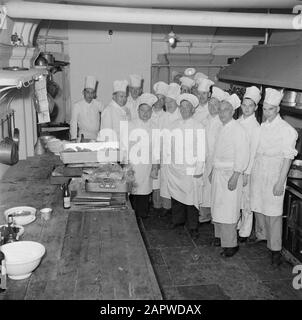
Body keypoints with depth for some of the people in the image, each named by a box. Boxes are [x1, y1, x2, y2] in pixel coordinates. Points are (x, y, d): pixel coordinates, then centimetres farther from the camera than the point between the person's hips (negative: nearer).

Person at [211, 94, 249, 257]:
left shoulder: (237, 130, -14)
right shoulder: (222, 128, 11)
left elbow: (242, 155, -17)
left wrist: (235, 176, -20)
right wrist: (213, 171, 18)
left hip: (230, 174, -8)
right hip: (218, 173, 8)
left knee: (228, 210, -4)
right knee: (217, 206, 15)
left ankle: (230, 244, 6)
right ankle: (220, 236, 30)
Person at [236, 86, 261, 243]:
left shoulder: (255, 127, -12)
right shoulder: (237, 122, 6)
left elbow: (253, 152, -12)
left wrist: (246, 173, -14)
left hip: (246, 167, -5)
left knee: (246, 201, 5)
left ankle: (245, 232, 18)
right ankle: (236, 224, 32)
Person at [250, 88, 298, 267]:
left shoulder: (286, 130, -9)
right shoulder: (261, 127, 8)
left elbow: (288, 157, -11)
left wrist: (281, 182, -15)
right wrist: (247, 172, 10)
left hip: (274, 173, -5)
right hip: (257, 171, 6)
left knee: (273, 212, -2)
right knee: (258, 207, 14)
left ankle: (276, 250, 9)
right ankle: (261, 235, 35)